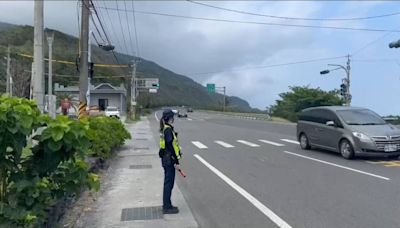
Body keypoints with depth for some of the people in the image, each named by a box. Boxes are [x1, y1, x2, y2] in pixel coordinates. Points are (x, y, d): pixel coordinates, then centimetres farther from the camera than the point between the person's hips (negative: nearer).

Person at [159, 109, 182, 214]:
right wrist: (176, 162, -18)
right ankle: (167, 207, 8)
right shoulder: (168, 129, -18)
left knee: (168, 182, 17)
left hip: (165, 159, 10)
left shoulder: (164, 129, 12)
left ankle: (167, 205, 27)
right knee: (169, 183, -1)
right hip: (169, 159, -10)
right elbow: (171, 147, -21)